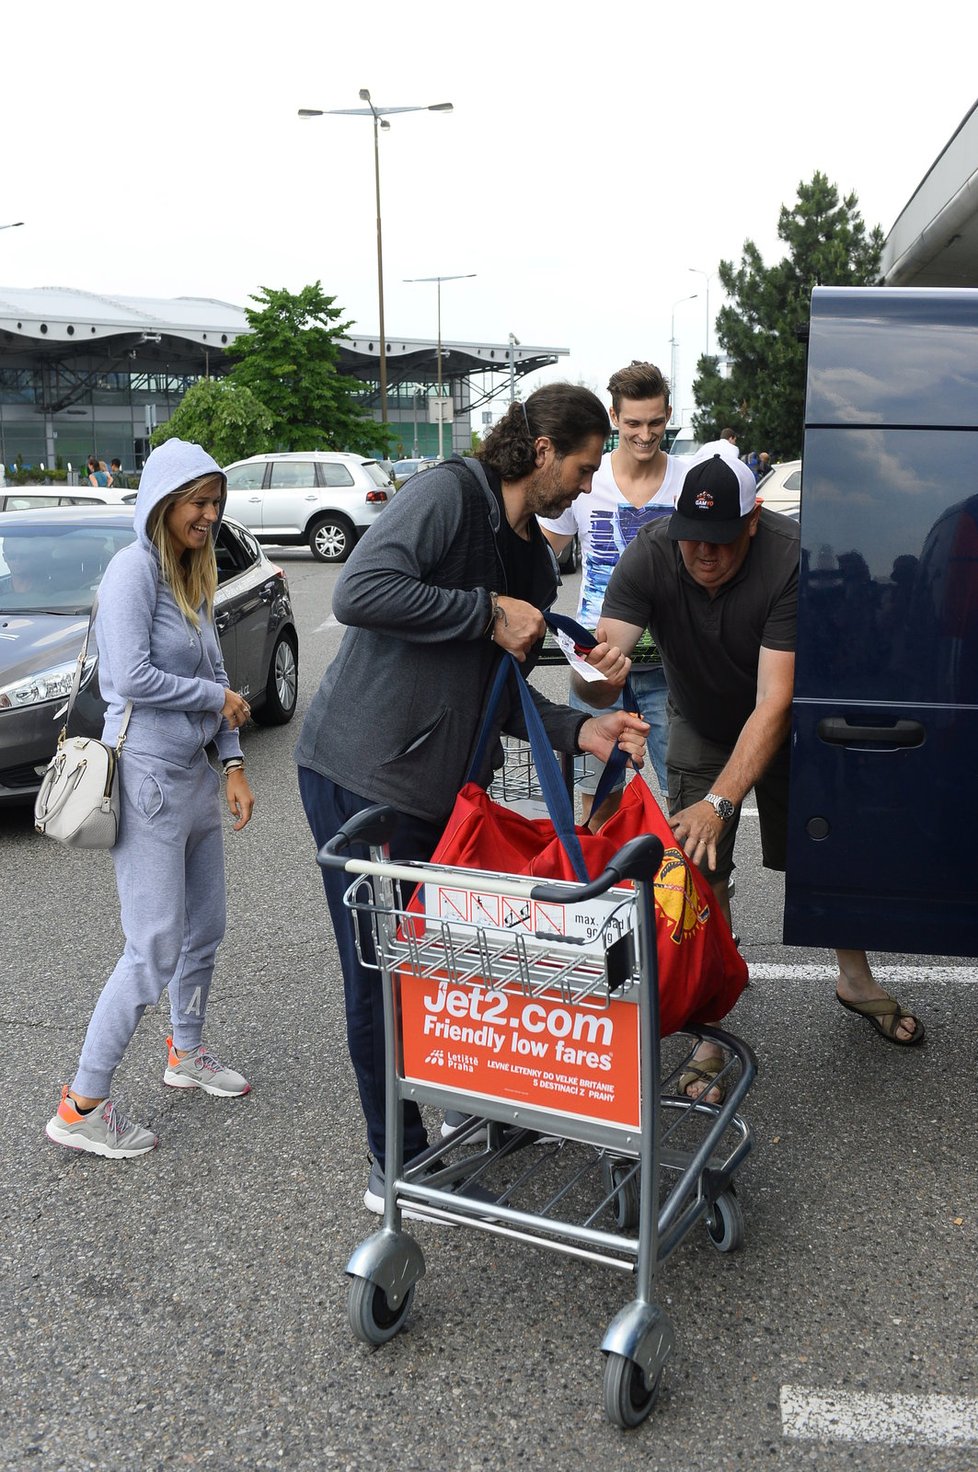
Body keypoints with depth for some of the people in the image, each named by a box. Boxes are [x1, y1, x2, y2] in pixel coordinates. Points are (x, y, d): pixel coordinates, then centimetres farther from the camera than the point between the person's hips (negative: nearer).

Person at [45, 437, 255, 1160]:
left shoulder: (193, 576, 14)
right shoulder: (134, 567, -13)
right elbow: (133, 678, -21)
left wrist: (233, 763, 5)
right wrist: (217, 698, -9)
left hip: (194, 773, 9)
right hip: (148, 778, -9)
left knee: (206, 928, 19)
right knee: (154, 951, -6)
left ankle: (187, 1053, 40)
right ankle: (82, 1106, 8)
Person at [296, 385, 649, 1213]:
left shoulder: (532, 562, 13)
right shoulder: (451, 493, -13)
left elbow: (501, 695, 14)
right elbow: (360, 593, -27)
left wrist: (581, 731, -2)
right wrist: (488, 612, -21)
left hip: (444, 786, 8)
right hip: (359, 776, -8)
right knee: (382, 975, 3)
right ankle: (396, 1163, 19)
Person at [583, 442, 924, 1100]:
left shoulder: (792, 558, -34)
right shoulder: (651, 554, -27)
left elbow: (774, 703, -38)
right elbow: (602, 676, -34)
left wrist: (720, 802, -47)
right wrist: (597, 672, -59)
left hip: (783, 730, -1)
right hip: (701, 728, 1)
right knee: (702, 878, -6)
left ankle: (856, 979, 38)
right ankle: (711, 1029, 9)